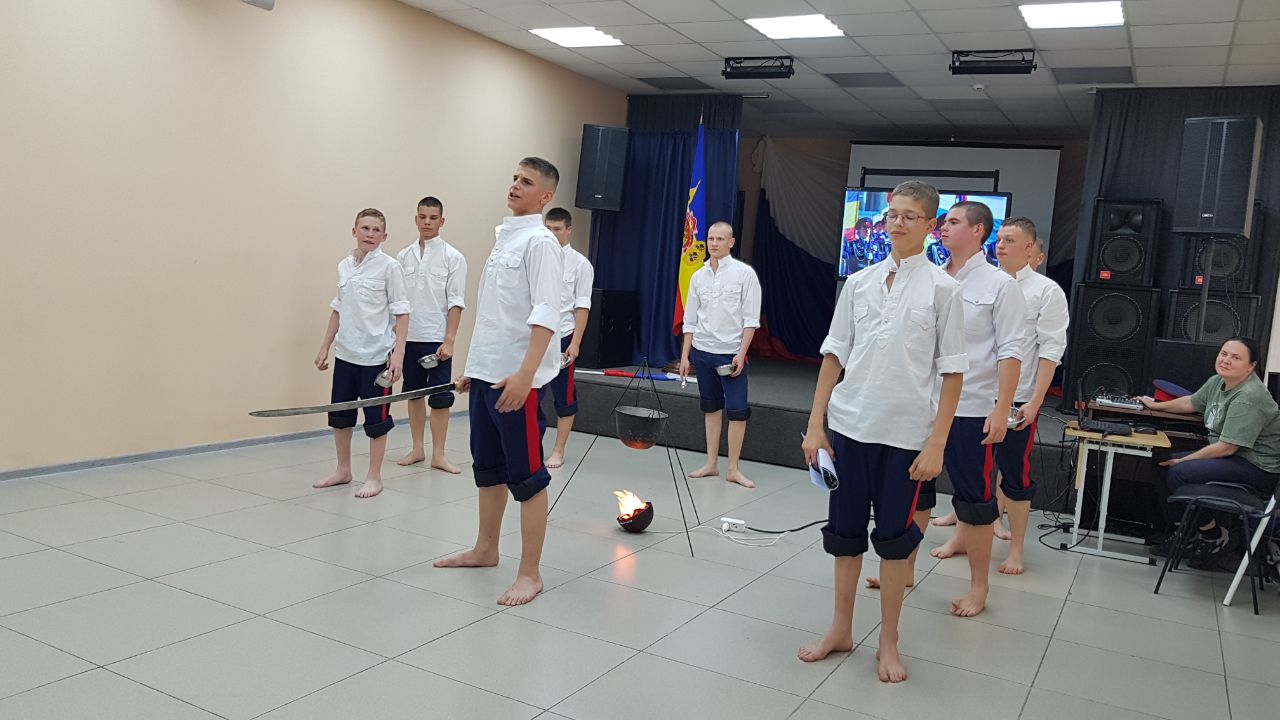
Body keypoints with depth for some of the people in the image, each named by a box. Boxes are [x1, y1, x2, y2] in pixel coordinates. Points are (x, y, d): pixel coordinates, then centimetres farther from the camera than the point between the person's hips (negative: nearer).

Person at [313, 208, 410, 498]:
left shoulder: (389, 267, -9)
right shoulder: (344, 266, 6)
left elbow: (401, 312, -9)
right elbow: (338, 309, 15)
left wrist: (398, 352, -16)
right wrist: (325, 346, 14)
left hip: (377, 355, -5)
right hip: (345, 354, 6)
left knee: (376, 418, 4)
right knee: (339, 414, 14)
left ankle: (374, 477, 17)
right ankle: (343, 470, 31)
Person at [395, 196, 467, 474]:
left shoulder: (453, 257, -4)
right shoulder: (404, 256, 7)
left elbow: (455, 303, -8)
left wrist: (449, 340, -13)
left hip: (437, 339, -4)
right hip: (409, 337, 4)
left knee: (439, 398, -1)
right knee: (414, 394, 12)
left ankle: (438, 455, 7)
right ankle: (417, 449, 23)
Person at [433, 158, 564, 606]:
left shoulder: (541, 242, -11)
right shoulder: (503, 238, 16)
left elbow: (545, 315, -21)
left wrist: (525, 375, -30)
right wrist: (474, 366, 20)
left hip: (518, 379, -9)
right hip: (486, 374, 9)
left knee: (527, 477, -2)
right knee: (488, 468, 20)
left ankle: (530, 574, 7)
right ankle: (486, 550, 36)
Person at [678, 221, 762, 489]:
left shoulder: (744, 273, -5)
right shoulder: (698, 276, 7)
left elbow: (750, 319, -7)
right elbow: (690, 320, 11)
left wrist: (741, 354, -14)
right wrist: (685, 355, 8)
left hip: (731, 353, -4)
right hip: (702, 351, 4)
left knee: (737, 410, -6)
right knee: (710, 407, 11)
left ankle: (733, 469, 2)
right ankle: (711, 464, 19)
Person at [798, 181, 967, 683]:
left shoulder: (942, 289, -4)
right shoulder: (859, 283, 5)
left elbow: (952, 373, -4)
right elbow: (834, 356, 6)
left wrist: (936, 444, -9)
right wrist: (815, 425, 2)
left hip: (905, 433, -3)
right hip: (850, 426, 3)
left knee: (894, 537, 7)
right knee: (845, 530, 12)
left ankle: (888, 642, 23)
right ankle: (841, 630, 28)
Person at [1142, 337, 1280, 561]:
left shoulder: (1248, 399, -24)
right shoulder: (1217, 382, 3)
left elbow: (1227, 448, -25)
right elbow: (1190, 402, 24)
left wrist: (1183, 460, -17)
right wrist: (1156, 405, 31)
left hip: (1259, 468, -10)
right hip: (1228, 453, 10)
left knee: (1178, 473, -21)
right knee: (1165, 464, 2)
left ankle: (1215, 536, -2)